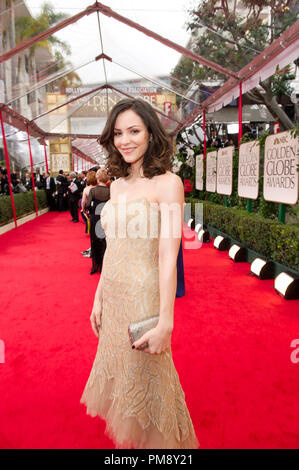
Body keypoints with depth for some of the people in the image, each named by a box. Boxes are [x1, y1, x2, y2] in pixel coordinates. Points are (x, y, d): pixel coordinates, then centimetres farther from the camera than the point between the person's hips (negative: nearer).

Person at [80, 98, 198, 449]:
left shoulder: (167, 183, -13)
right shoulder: (117, 184, 7)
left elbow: (168, 257, -18)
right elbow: (111, 249, 10)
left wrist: (165, 323, -18)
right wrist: (99, 298, 11)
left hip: (144, 297, -7)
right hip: (113, 296, 7)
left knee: (145, 380, 13)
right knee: (118, 371, 23)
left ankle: (156, 441, 43)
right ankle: (128, 437, 50)